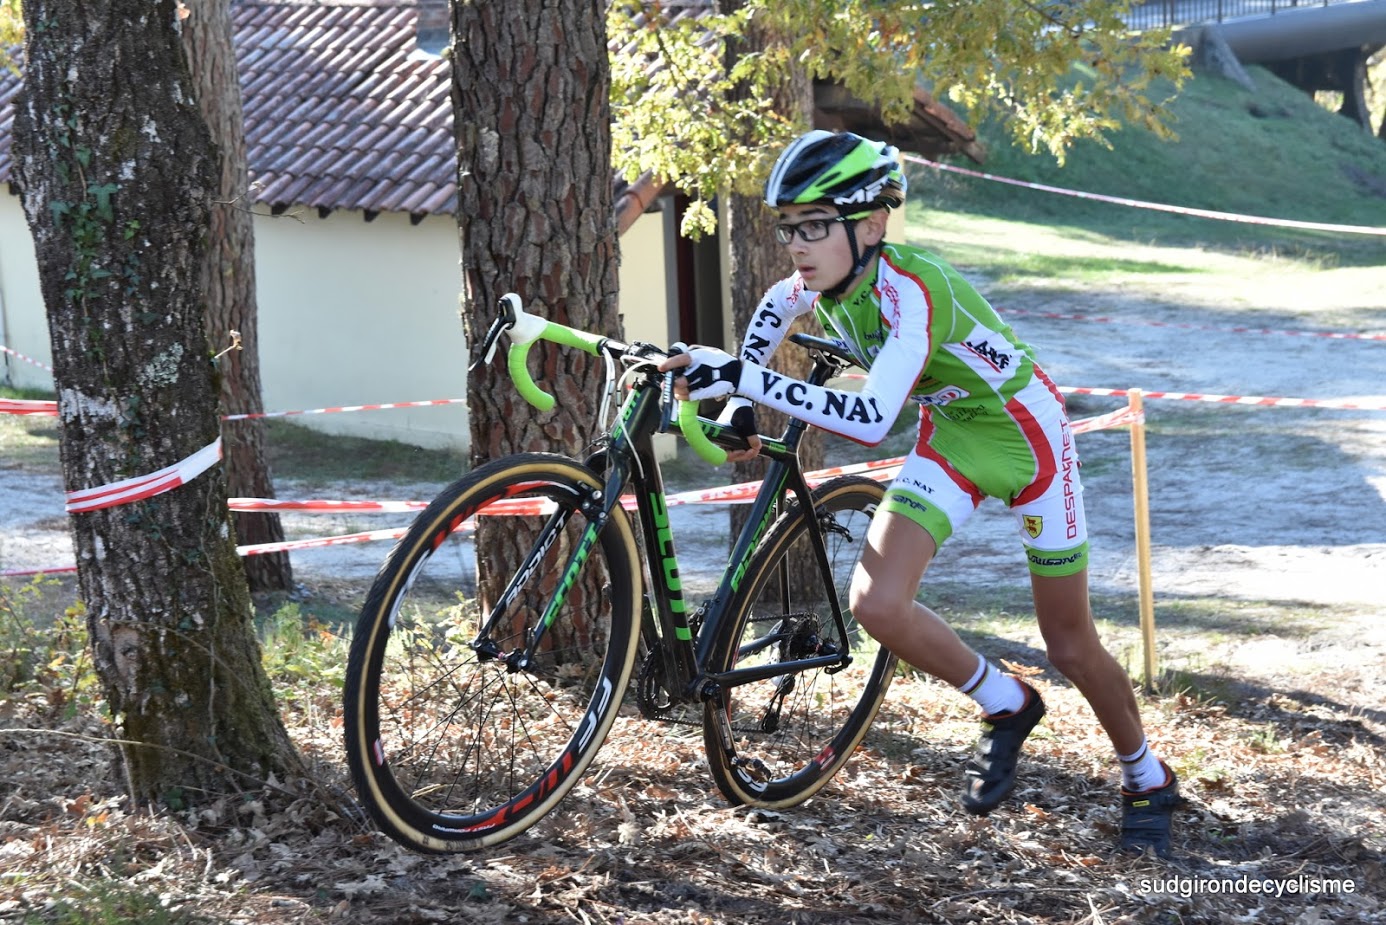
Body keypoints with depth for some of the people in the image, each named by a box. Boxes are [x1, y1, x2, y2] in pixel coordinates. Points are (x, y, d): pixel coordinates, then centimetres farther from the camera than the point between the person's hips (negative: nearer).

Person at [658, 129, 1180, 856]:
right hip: (947, 440, 6)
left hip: (1026, 436, -6)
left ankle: (1148, 781, 32)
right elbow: (773, 310, 14)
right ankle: (1005, 708, 10)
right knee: (876, 604, -15)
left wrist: (745, 377, -50)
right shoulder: (818, 283, -13)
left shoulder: (909, 288, -35)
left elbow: (870, 419, -47)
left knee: (1069, 644, 5)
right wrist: (741, 402, 5)